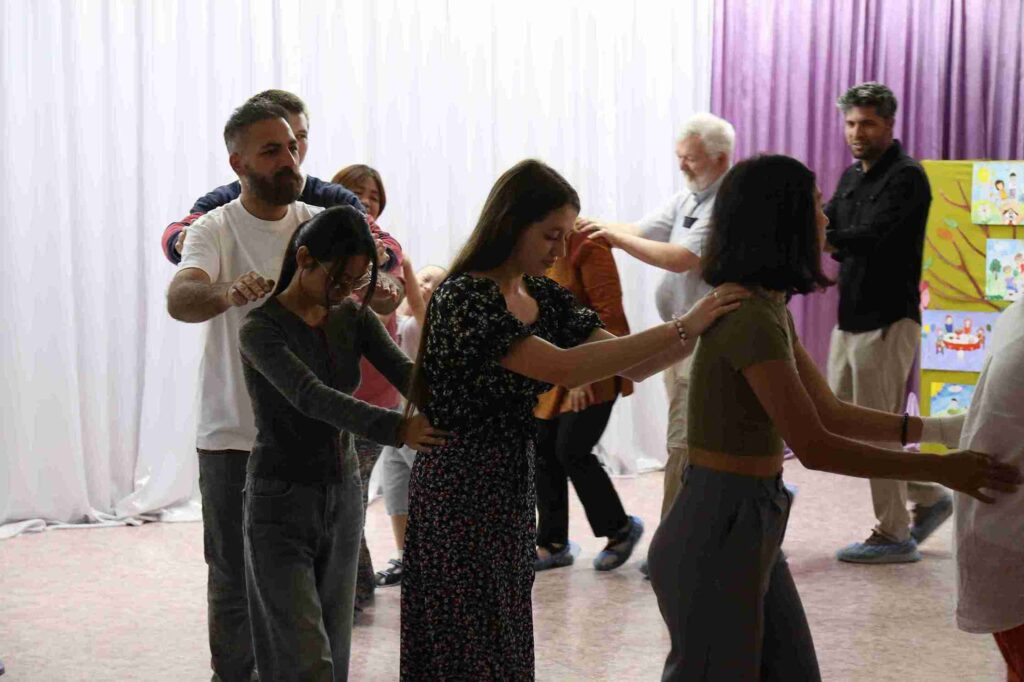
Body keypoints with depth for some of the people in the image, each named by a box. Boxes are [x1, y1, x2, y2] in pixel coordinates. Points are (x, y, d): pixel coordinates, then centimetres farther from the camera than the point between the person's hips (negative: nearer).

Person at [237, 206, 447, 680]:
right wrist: (396, 429, -47)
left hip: (343, 497, 6)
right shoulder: (260, 329, -16)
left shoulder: (353, 318, 3)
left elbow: (405, 372, -12)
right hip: (281, 503, -6)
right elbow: (311, 396, -32)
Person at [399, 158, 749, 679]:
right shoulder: (463, 298, -19)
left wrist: (704, 328, -13)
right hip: (461, 494, -8)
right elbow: (563, 368, -30)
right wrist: (681, 328, -31)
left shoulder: (544, 297, 6)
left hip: (513, 489, 8)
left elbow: (631, 365, 3)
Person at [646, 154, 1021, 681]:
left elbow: (830, 413, 13)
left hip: (748, 523, 9)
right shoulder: (749, 318, -22)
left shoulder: (768, 309, 10)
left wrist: (937, 429, 8)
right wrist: (941, 470, -17)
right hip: (718, 531, -9)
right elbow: (815, 447, -23)